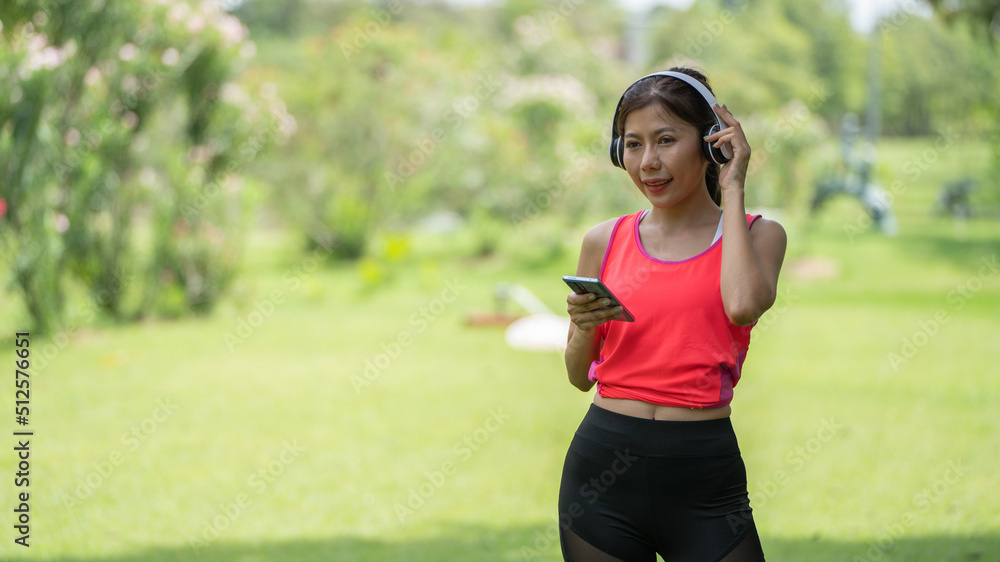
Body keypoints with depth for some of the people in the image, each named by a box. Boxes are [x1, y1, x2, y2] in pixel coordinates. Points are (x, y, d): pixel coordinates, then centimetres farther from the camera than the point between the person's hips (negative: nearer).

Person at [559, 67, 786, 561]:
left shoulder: (757, 235, 3)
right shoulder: (605, 242, 8)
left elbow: (743, 304, -20)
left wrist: (731, 190, -8)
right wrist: (584, 328, -9)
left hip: (705, 477, -2)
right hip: (603, 465, 2)